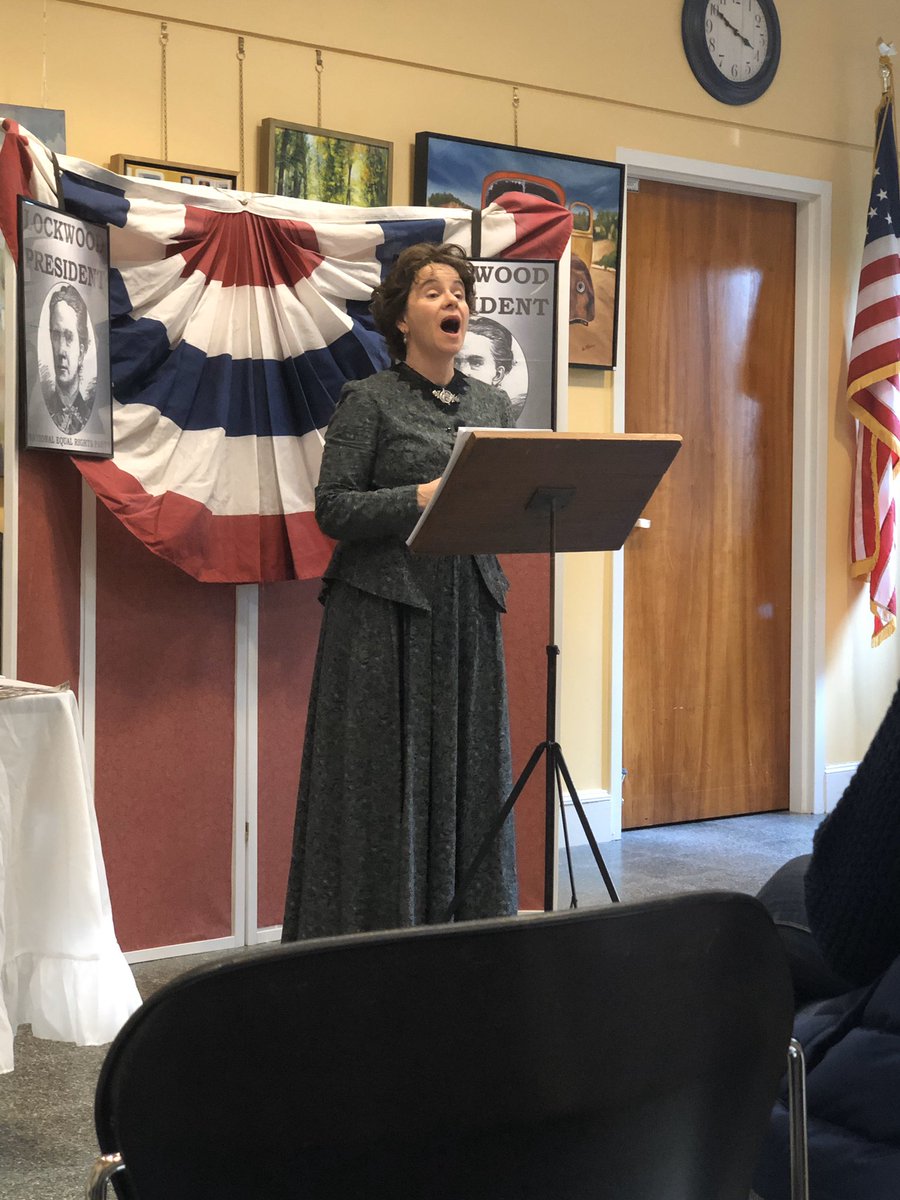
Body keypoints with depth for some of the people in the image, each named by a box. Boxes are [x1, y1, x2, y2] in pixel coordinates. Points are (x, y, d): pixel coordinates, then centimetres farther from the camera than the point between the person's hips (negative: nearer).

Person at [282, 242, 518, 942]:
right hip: (385, 614, -5)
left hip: (468, 614, 5)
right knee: (385, 782, -3)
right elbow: (332, 508, -9)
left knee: (468, 774, 6)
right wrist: (426, 496, -19)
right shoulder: (369, 400, -2)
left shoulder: (492, 404, 14)